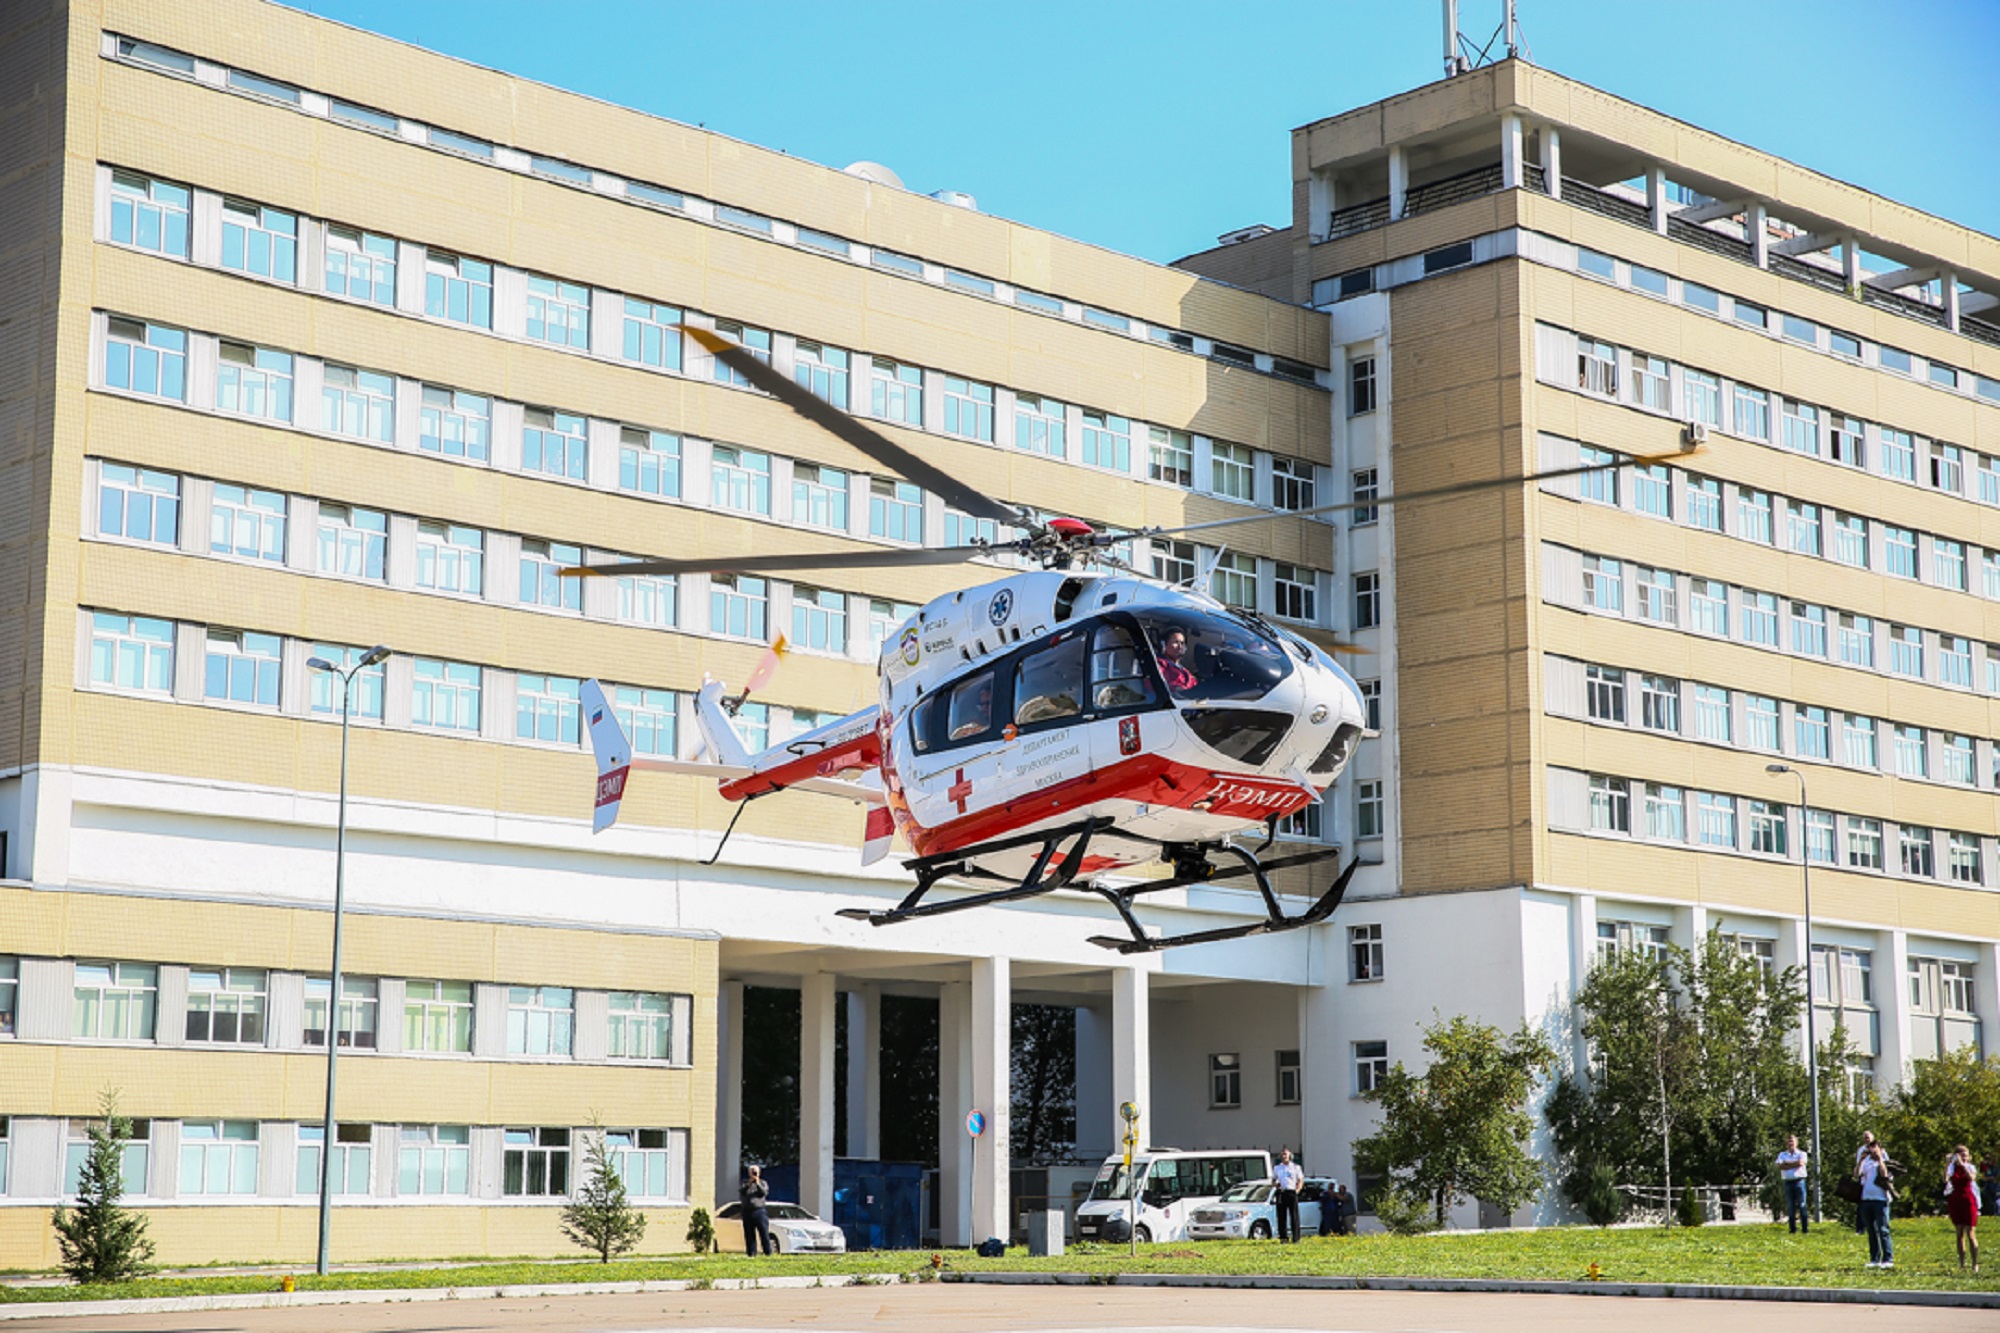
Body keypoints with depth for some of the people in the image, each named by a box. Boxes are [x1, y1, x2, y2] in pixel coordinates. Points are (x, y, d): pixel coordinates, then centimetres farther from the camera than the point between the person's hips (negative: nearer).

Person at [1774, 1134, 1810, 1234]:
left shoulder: (1802, 1154, 8)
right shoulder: (1782, 1155, 14)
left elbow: (1801, 1163, -14)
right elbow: (1780, 1166, -4)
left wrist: (1787, 1164, -4)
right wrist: (1794, 1164, -7)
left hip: (1799, 1181, -2)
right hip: (1788, 1182, 2)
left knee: (1802, 1205, -6)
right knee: (1790, 1207, 1)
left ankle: (1805, 1228, -6)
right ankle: (1792, 1228, 4)